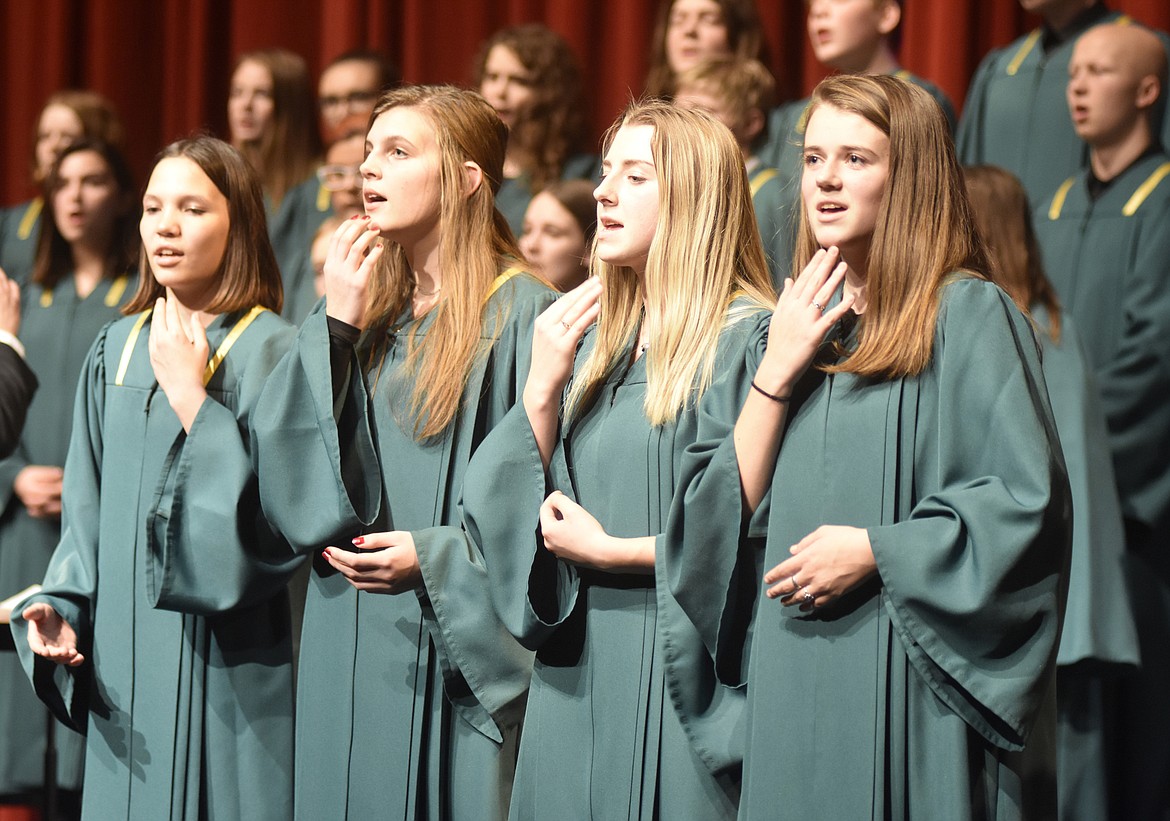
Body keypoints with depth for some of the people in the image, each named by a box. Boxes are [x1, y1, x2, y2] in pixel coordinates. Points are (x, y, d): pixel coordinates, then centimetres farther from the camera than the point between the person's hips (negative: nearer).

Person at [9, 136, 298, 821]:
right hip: (124, 663, 5)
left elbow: (279, 515, -18)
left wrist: (190, 397, -17)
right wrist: (60, 604, -1)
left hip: (226, 670, -5)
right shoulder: (117, 349, 10)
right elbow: (90, 508, 13)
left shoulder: (270, 350, -8)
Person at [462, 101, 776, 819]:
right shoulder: (594, 337, 12)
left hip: (681, 670, -6)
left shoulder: (744, 337, -10)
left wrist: (610, 552, -12)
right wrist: (542, 388, -5)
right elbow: (529, 508, 9)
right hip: (579, 663, 7)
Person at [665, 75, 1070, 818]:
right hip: (799, 688, 6)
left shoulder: (969, 316, -5)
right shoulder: (798, 322, 14)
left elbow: (1028, 501, -12)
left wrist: (877, 551, -17)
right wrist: (776, 372, -5)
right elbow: (732, 506, 7)